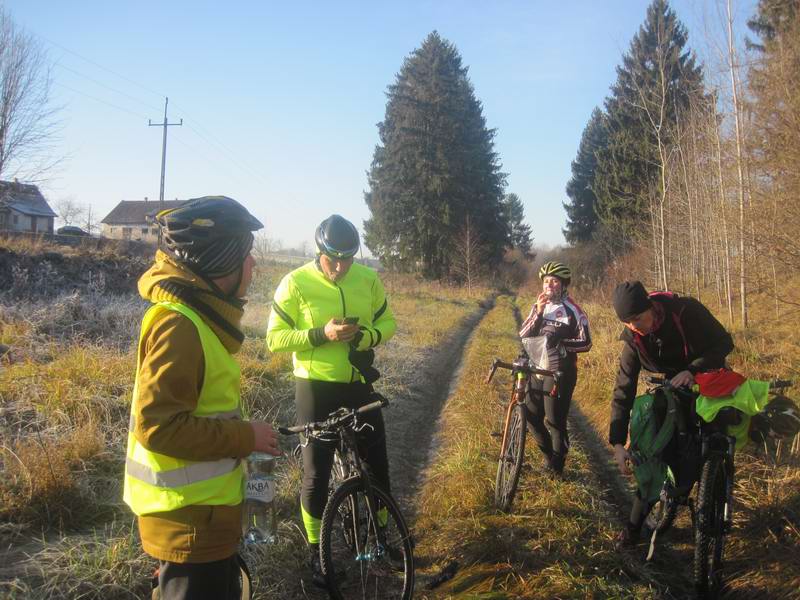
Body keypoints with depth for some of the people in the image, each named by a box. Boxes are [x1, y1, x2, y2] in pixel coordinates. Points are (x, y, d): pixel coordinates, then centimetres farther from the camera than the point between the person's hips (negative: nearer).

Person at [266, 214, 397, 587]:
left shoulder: (368, 279, -2)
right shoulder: (296, 283, -13)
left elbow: (388, 323, 7)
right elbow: (275, 338, -12)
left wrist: (367, 335, -16)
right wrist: (321, 334, -26)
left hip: (359, 387, 4)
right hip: (316, 389, -3)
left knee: (377, 465, 12)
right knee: (316, 474, 5)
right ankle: (316, 551, 23)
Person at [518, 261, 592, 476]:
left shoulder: (572, 311, -6)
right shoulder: (539, 307, 10)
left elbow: (586, 343, -10)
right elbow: (523, 336, -1)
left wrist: (560, 340, -25)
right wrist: (538, 314, -15)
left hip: (560, 372, -6)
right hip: (536, 369, 6)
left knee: (555, 420, -2)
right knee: (531, 417, 8)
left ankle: (557, 465, 17)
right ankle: (549, 454, 30)